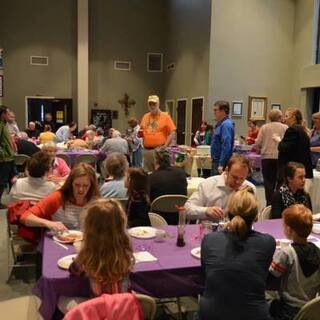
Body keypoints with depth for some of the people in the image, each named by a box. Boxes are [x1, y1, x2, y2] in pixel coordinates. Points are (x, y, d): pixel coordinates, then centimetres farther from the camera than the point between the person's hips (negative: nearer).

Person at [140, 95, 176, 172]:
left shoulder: (165, 116, -3)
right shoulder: (145, 116, 13)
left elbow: (172, 132, -8)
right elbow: (141, 131, 24)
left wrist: (165, 147, -14)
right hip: (146, 150, 5)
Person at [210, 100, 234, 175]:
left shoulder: (226, 124, -19)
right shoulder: (220, 123, 13)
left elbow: (226, 146, -25)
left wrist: (221, 164, -26)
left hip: (221, 162, -10)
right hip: (216, 161, 10)